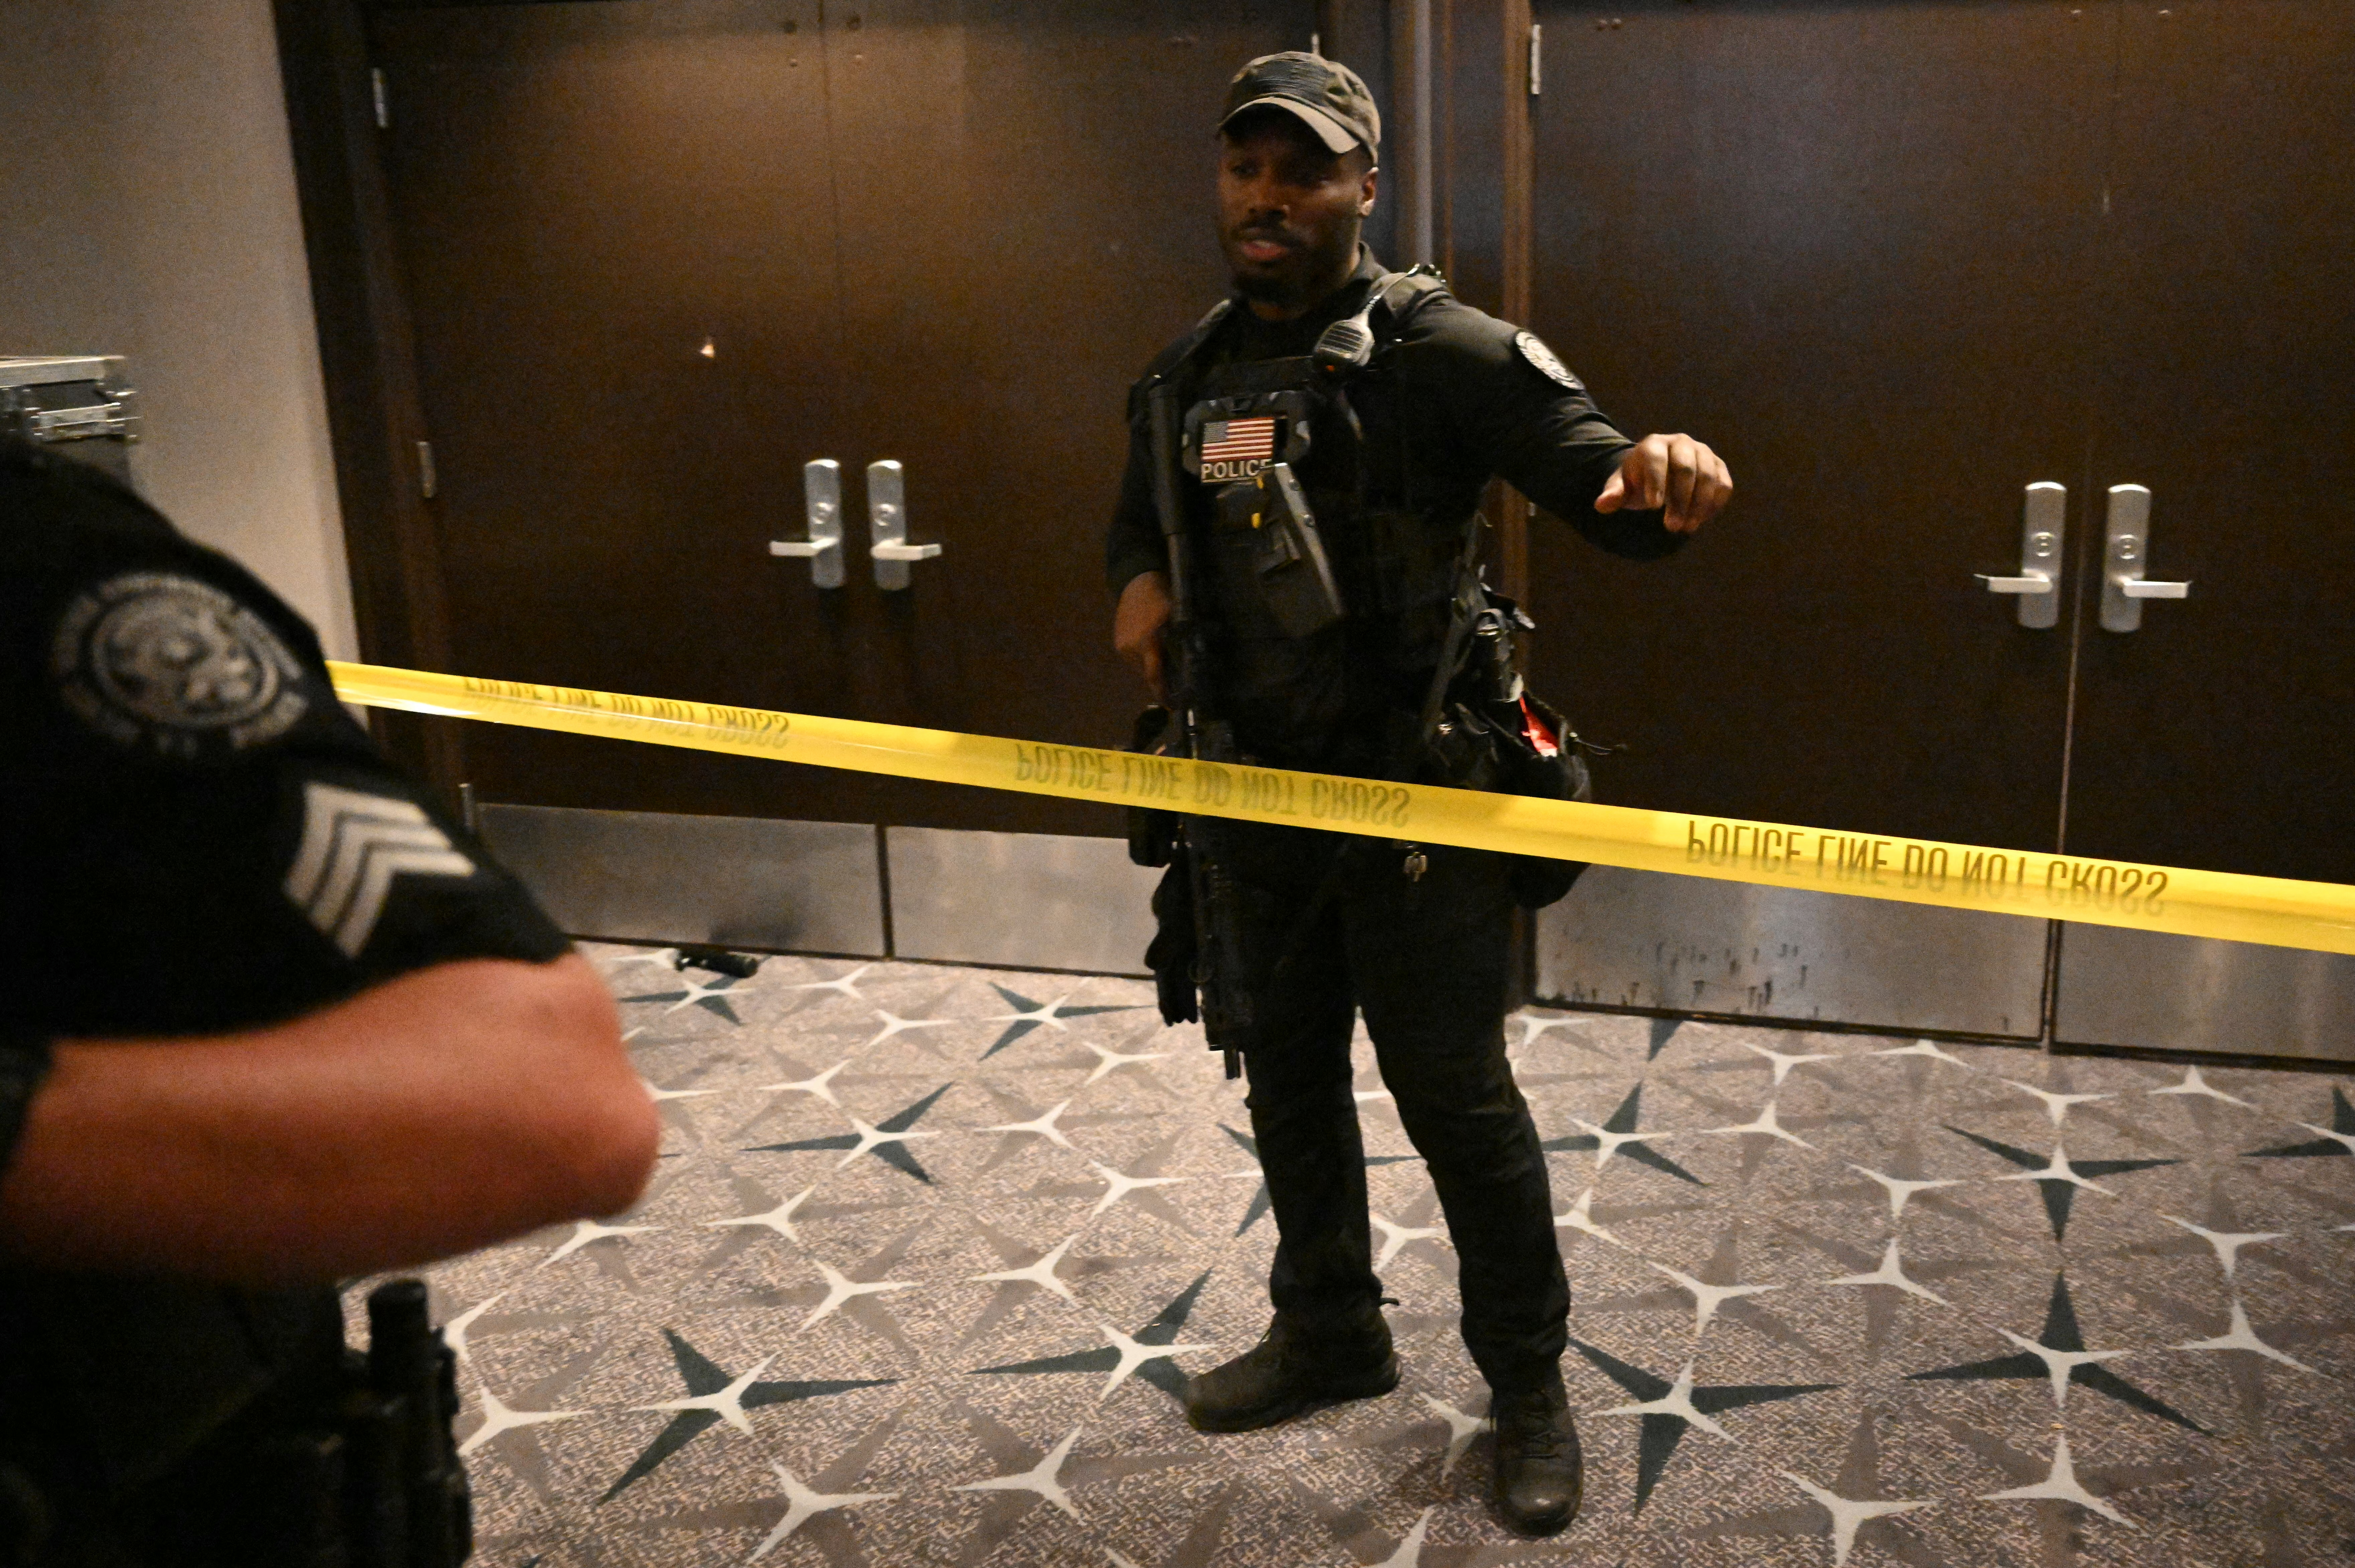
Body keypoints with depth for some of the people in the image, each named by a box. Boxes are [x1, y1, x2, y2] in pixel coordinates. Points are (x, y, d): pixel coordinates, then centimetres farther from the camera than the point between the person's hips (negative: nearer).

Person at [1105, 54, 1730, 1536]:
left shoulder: (1438, 347, -14)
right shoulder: (1190, 375, 7)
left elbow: (1594, 473, -24)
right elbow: (1141, 513, 23)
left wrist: (1662, 478, -48)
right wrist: (1139, 578, -1)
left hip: (1415, 798, -6)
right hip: (1257, 792, 7)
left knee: (1456, 1095, 2)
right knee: (1288, 1077, 19)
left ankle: (1531, 1387, 22)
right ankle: (1329, 1333, 40)